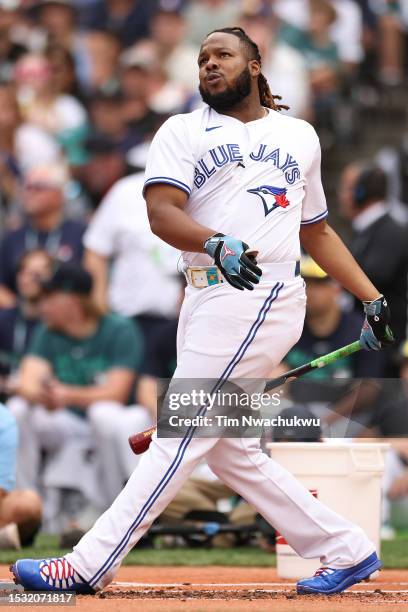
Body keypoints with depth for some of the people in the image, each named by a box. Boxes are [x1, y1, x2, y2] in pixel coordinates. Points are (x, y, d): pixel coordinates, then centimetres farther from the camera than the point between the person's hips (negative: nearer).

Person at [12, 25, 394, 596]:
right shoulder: (184, 131, 12)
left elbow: (317, 231, 25)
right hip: (206, 299, 4)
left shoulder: (300, 137, 15)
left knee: (182, 433, -10)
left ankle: (90, 564, -13)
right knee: (229, 451, 5)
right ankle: (347, 551, 15)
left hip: (260, 299, -4)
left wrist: (372, 299, 19)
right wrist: (217, 243, -26)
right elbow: (162, 212, -6)